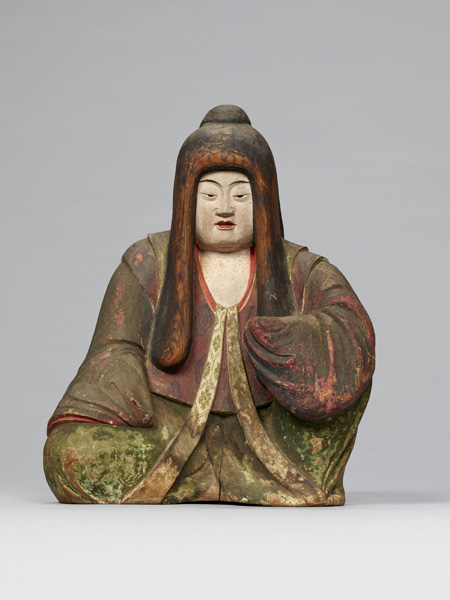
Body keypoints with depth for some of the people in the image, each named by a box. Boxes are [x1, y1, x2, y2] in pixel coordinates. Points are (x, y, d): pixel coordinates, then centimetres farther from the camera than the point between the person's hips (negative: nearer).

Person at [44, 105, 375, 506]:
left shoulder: (302, 273, 8)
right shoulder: (147, 267, 8)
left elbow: (354, 334, -9)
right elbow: (116, 355, -2)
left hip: (267, 439, 0)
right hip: (165, 438, 1)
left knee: (340, 359, -22)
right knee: (73, 454, -29)